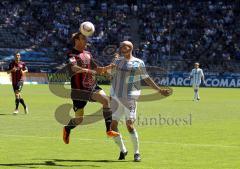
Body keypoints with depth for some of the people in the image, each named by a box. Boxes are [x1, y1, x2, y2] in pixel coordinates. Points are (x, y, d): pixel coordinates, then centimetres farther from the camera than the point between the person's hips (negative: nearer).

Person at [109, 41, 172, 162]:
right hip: (115, 98, 4)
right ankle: (122, 150, 19)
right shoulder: (117, 61, 11)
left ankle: (137, 153, 3)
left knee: (130, 126, -13)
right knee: (112, 126, -1)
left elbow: (146, 79, 9)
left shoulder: (138, 63, 1)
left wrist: (159, 90, 8)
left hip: (130, 98, -4)